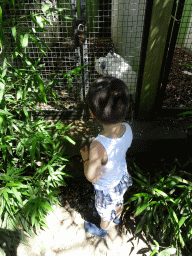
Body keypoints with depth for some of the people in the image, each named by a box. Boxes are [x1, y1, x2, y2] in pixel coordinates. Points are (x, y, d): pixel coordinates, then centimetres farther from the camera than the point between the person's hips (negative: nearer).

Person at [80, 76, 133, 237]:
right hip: (123, 177, 5)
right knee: (119, 201, 36)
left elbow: (92, 177, -29)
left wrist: (85, 158, -15)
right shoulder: (127, 129, -26)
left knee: (105, 212, 28)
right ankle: (118, 217, 69)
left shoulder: (98, 146, -45)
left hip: (106, 188, -5)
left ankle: (102, 230, 61)